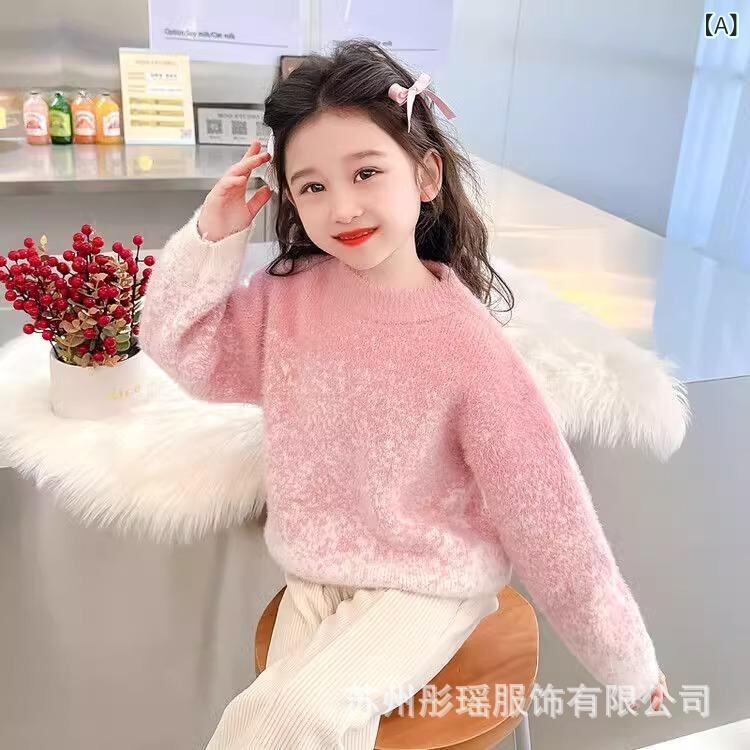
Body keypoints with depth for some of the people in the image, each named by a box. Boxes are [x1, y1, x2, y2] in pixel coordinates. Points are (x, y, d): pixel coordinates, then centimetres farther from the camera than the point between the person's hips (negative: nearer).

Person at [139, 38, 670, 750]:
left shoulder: (466, 343, -21)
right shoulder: (288, 294, -7)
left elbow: (545, 508, -15)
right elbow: (181, 346, 2)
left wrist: (626, 660, -4)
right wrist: (213, 234, -13)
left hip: (428, 583, -4)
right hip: (313, 573, 5)